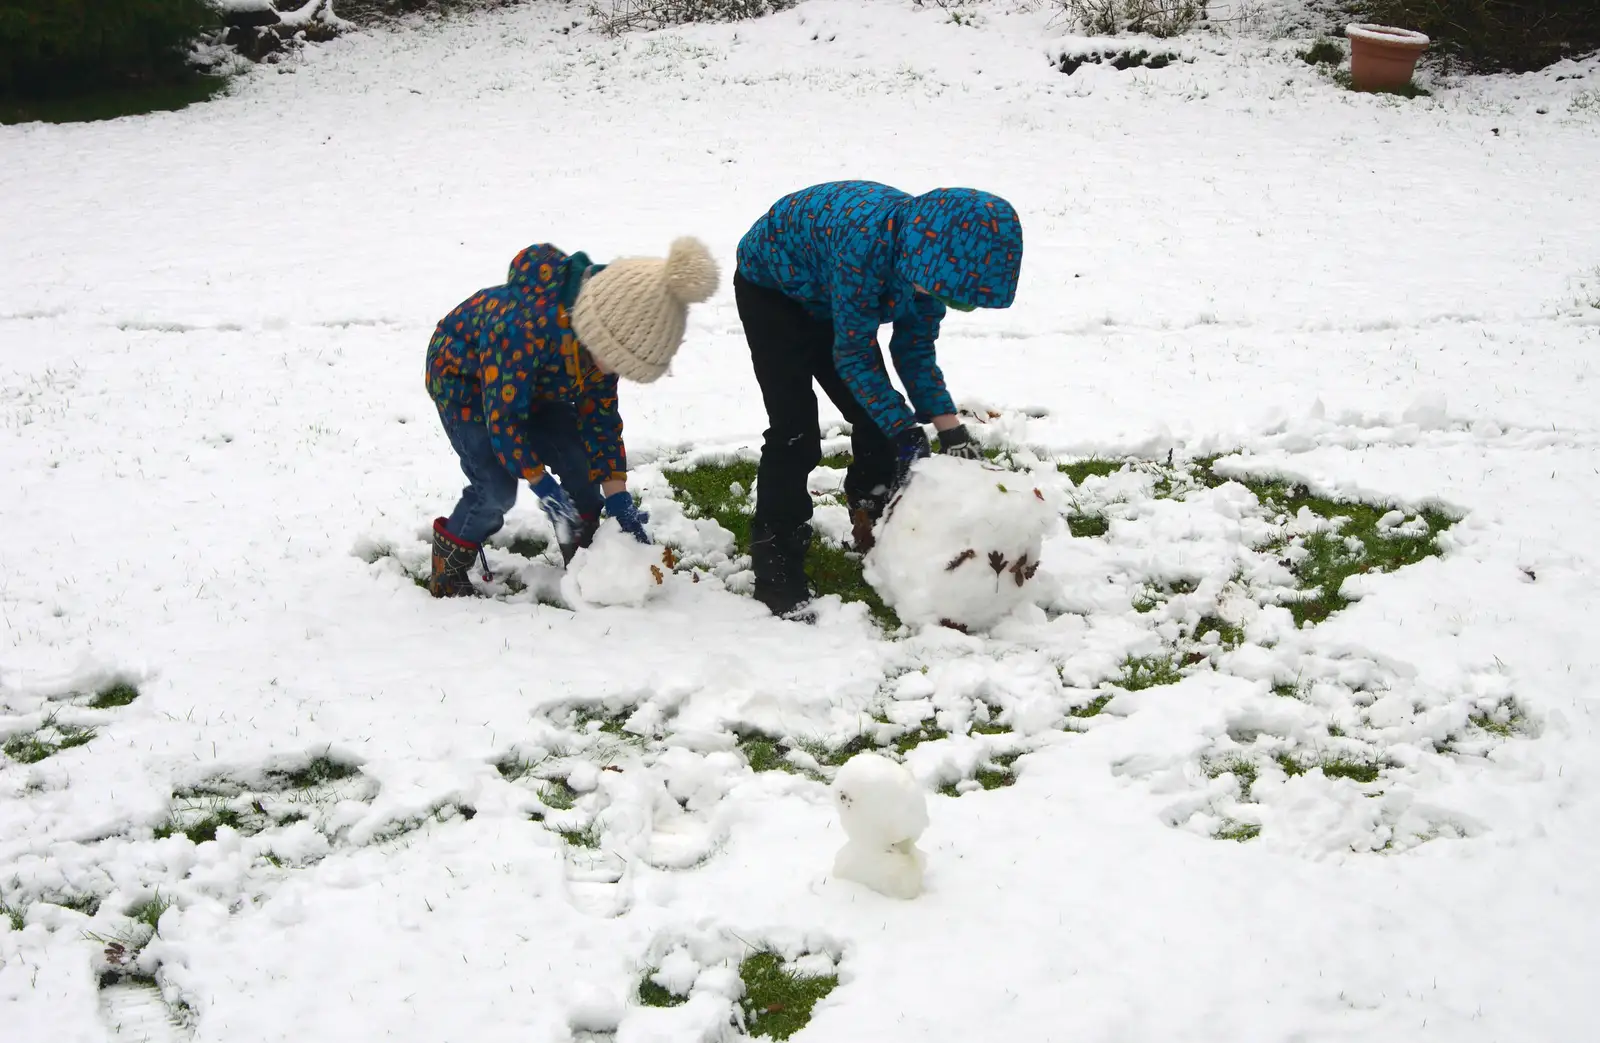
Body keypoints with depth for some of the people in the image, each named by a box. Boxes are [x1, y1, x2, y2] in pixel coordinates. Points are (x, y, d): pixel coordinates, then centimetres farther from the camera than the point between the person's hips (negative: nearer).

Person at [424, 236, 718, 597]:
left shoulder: (607, 329, -20)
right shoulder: (524, 327, -44)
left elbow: (601, 414, -10)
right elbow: (502, 415, -33)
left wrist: (616, 493, -13)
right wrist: (541, 484, -28)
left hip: (534, 382, 6)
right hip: (462, 376, -6)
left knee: (579, 462, -3)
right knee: (497, 488, -17)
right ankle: (447, 570, 5)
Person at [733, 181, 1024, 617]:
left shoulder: (928, 256, -20)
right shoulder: (868, 240, -43)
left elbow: (915, 348, -8)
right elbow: (852, 353, -33)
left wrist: (948, 424, -17)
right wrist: (905, 430, -33)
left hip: (824, 298, 7)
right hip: (771, 287, -7)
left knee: (876, 419, 2)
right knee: (795, 433, -14)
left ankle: (878, 536, 19)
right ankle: (776, 570, -6)